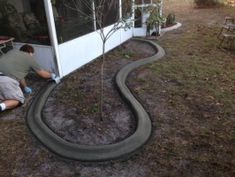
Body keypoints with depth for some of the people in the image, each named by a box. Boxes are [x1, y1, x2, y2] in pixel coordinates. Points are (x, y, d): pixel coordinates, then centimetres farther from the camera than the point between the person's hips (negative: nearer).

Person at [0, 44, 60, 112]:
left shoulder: (13, 51, 29)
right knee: (18, 100, 13)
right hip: (6, 79, -6)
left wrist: (25, 87, 45)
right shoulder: (30, 58, 14)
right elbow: (42, 74, 27)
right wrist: (52, 75, 48)